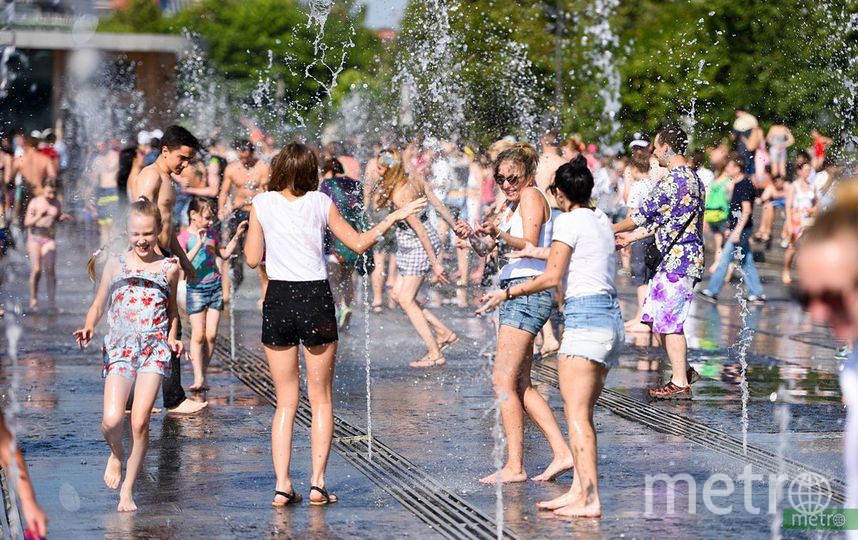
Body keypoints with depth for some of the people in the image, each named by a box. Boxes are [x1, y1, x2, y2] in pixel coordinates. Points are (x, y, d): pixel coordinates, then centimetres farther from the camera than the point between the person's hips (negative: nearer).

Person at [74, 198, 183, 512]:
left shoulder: (169, 267, 10)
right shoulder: (115, 265, 8)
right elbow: (98, 306, 13)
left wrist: (172, 338, 5)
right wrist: (88, 328, -7)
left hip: (155, 348, 0)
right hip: (119, 348, 0)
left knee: (140, 421, -9)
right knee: (112, 419, -16)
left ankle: (128, 490, 5)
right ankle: (116, 454, 20)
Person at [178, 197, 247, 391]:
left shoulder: (211, 233, 11)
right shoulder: (184, 237, -7)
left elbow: (224, 253, 25)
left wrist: (237, 236, 16)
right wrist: (198, 245, -25)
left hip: (215, 287, 5)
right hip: (196, 289, -5)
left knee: (211, 335, 1)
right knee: (198, 335, -10)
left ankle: (204, 375, 8)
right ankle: (198, 378, -11)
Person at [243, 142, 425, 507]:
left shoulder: (262, 204, -1)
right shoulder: (321, 203, -1)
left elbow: (252, 258, 1)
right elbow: (359, 243, 6)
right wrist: (394, 217, 16)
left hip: (278, 301, 1)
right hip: (316, 300, -1)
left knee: (285, 401, 9)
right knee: (321, 399, 9)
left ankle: (282, 485, 0)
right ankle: (317, 483, 1)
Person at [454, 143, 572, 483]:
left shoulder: (532, 197, -7)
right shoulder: (511, 204, 21)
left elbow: (529, 244, -22)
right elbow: (486, 248, 15)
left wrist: (499, 233, -38)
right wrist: (472, 235, -6)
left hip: (528, 291, -10)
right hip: (515, 293, 10)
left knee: (503, 381, -11)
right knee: (520, 385, 11)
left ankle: (514, 466, -10)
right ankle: (562, 453, 11)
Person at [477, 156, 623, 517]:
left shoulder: (569, 221, -7)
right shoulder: (603, 221, 17)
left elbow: (552, 278, -11)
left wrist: (507, 293, -2)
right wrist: (539, 253, 44)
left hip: (585, 318, -9)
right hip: (613, 320, 9)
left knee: (577, 415, -11)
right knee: (580, 413, 12)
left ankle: (590, 499, -18)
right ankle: (578, 490, 10)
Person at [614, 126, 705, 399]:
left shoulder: (673, 180, -17)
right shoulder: (692, 178, 15)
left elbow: (644, 213, -10)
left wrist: (611, 230, 7)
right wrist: (631, 238, 24)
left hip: (678, 259, -10)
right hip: (681, 257, 10)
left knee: (668, 320, -4)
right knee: (656, 315, 14)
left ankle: (680, 384, 1)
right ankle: (684, 371, 20)